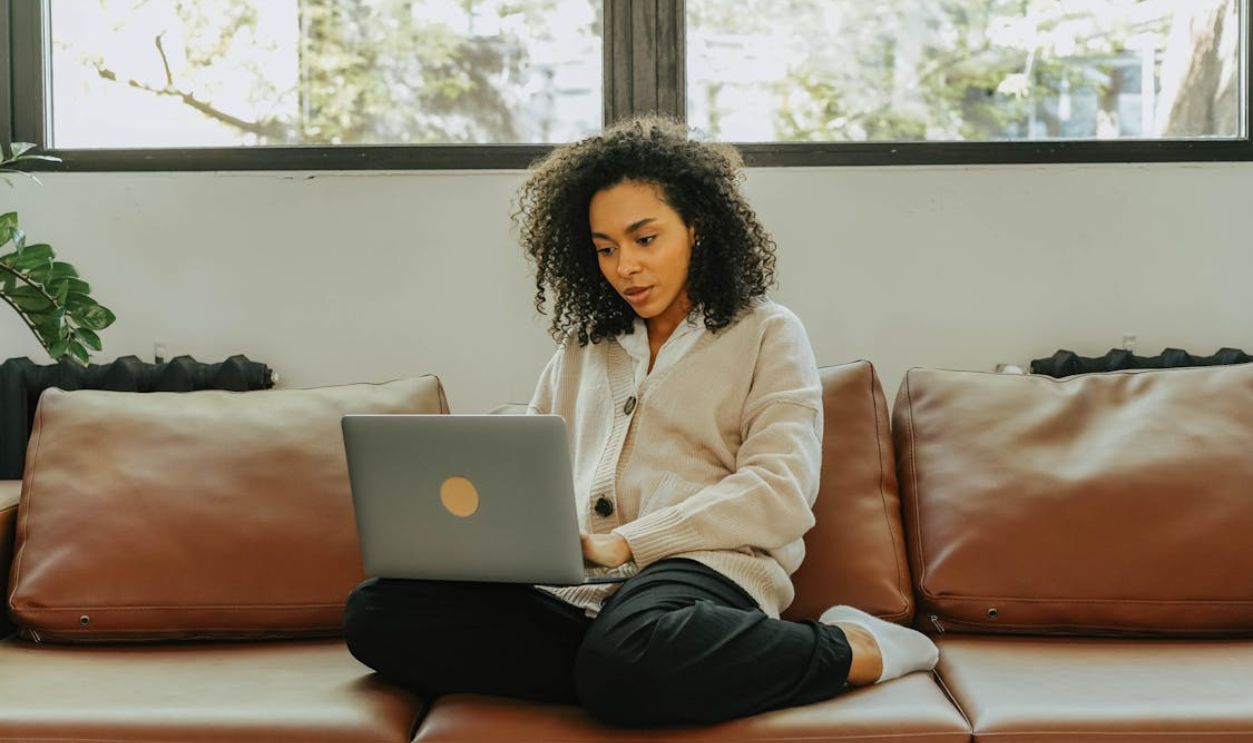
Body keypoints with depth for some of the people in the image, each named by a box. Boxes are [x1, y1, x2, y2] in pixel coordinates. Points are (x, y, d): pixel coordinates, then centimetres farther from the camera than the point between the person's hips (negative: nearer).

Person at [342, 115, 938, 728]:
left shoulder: (766, 334, 12)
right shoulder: (582, 348, 27)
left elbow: (781, 493, -2)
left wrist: (628, 541, -13)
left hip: (701, 567, -5)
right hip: (569, 588, 5)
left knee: (627, 662, -42)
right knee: (375, 613, -21)